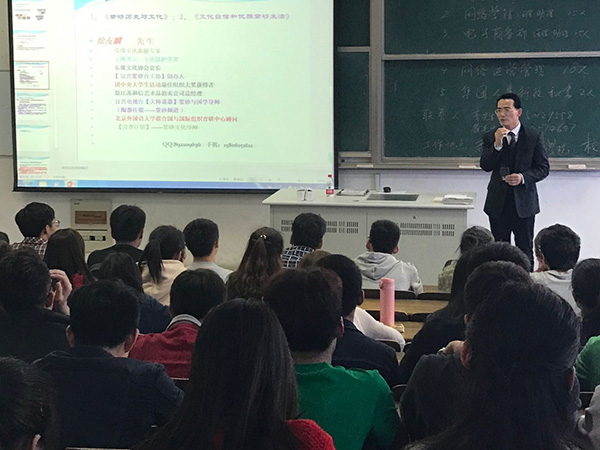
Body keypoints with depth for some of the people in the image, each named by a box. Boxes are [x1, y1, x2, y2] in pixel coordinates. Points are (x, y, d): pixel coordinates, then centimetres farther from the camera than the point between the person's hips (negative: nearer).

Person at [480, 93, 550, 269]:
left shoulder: (534, 136, -3)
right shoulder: (490, 137, 1)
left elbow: (543, 168, -3)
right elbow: (485, 166, -9)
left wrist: (523, 177, -19)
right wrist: (497, 145, -23)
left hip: (524, 202, -2)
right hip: (498, 202, 2)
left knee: (525, 251, 7)